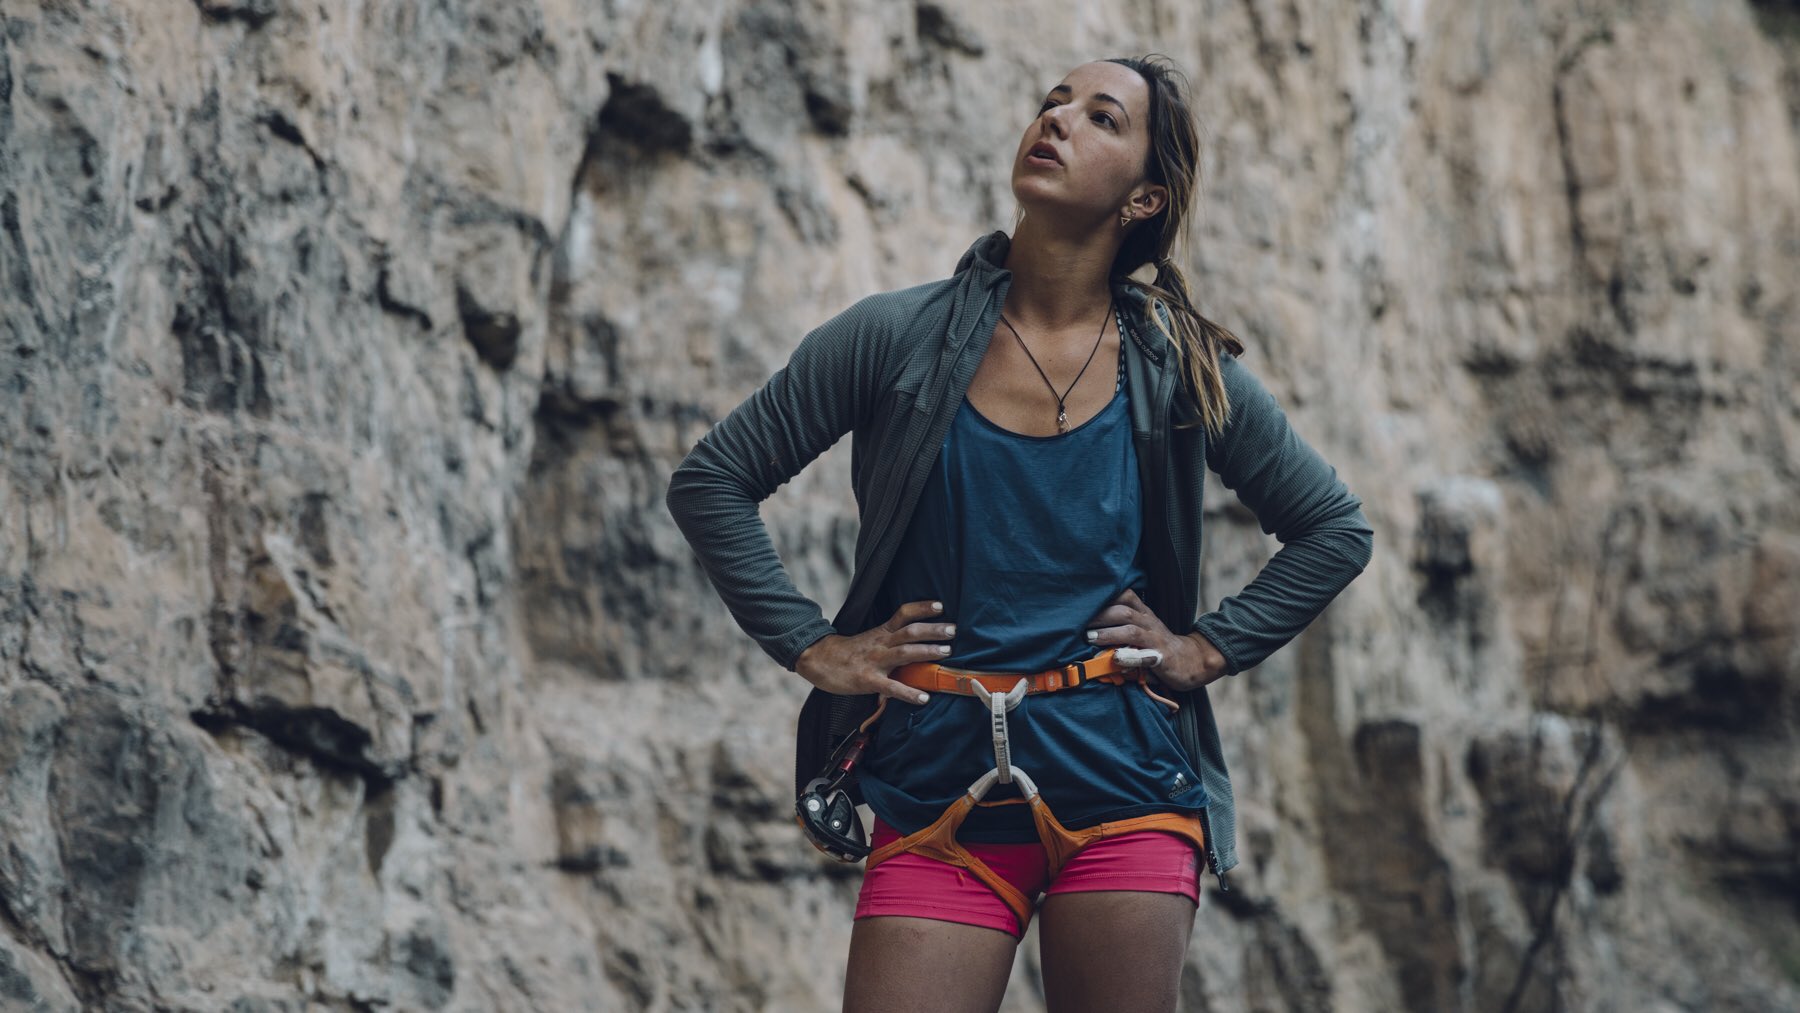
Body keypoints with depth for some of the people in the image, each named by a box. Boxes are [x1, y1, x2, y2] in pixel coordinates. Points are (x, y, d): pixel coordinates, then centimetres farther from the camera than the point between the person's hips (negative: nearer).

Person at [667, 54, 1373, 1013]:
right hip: (937, 790, 0)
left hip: (1122, 794, 1)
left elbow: (1335, 529, 15)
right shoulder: (899, 339, 0)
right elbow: (710, 481, 6)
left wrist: (1207, 647, 5)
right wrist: (813, 646, 0)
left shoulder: (1181, 372, 3)